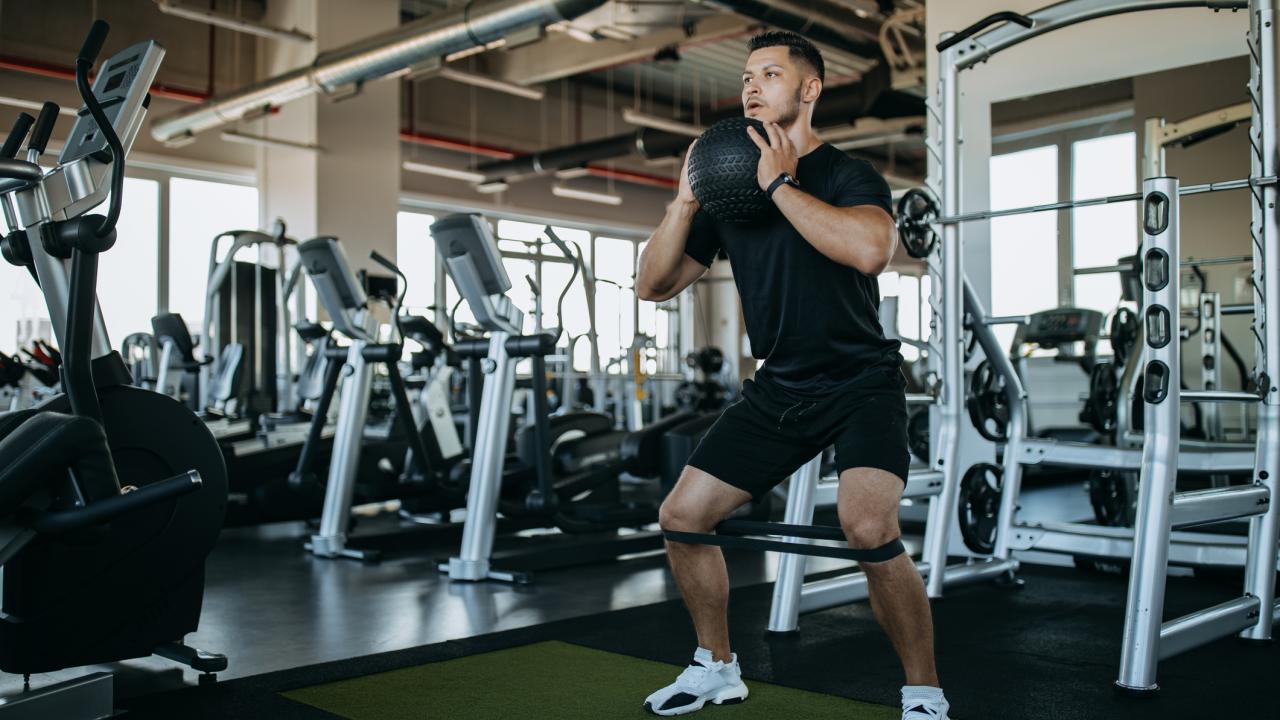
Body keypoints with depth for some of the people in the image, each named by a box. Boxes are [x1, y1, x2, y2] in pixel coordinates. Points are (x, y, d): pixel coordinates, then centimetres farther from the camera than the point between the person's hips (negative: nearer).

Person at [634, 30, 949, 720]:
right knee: (681, 517, 3)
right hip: (777, 389, 6)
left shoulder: (847, 175, -10)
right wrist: (685, 202, -8)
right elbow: (653, 284, 6)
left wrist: (781, 184, -25)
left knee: (868, 529, -28)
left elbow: (872, 248, -34)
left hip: (860, 383, -6)